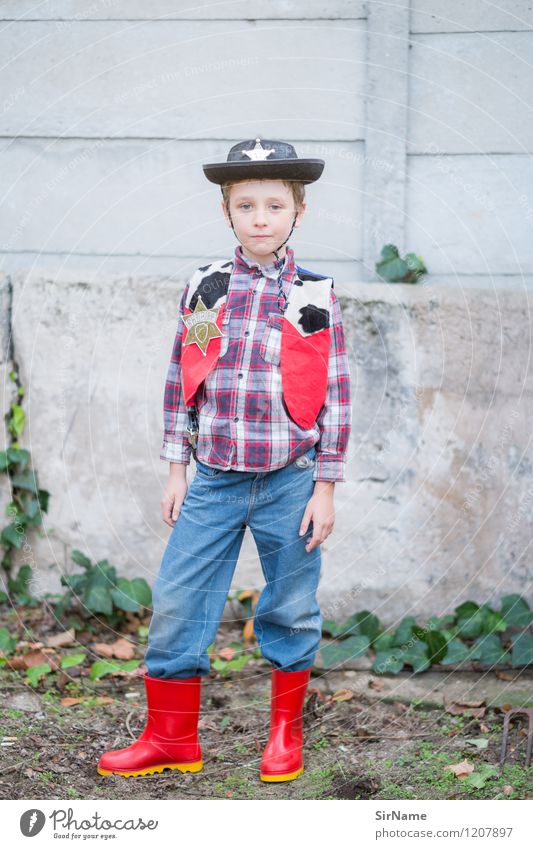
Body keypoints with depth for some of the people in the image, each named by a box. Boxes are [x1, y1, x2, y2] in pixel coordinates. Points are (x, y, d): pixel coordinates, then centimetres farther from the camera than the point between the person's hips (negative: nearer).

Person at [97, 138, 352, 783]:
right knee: (175, 603, 1)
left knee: (290, 610, 8)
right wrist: (177, 469, 7)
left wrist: (325, 487, -4)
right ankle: (172, 739, 15)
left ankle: (286, 733, 26)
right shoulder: (204, 288, 3)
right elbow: (179, 382, 9)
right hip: (213, 481, 2)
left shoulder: (316, 298, -3)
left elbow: (335, 396, -1)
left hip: (289, 483, -2)